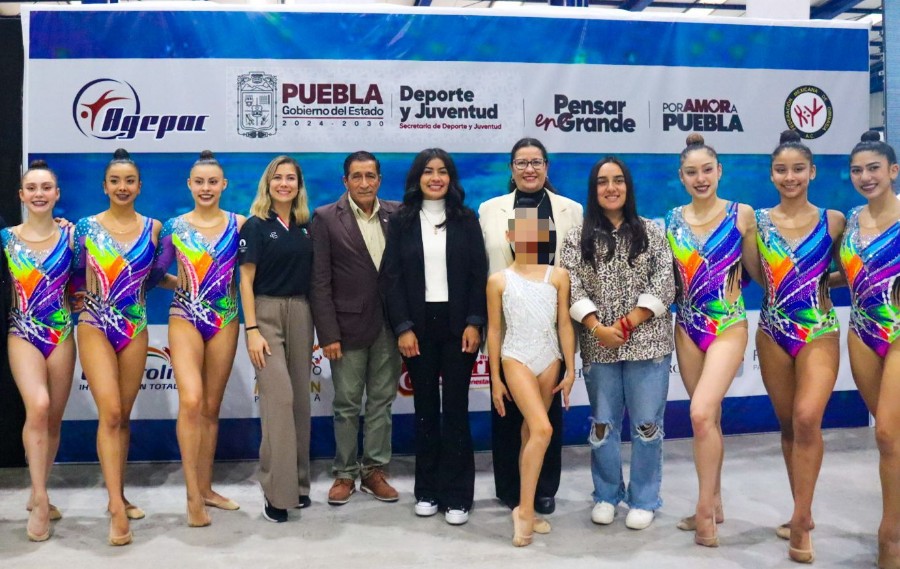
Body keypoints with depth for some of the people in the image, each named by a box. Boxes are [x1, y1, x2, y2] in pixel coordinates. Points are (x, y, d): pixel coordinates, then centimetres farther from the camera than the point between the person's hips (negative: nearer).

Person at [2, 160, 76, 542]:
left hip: (61, 334, 2)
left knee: (54, 419, 8)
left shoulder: (69, 235, 2)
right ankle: (40, 501, -16)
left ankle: (38, 495, 25)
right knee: (38, 407, -24)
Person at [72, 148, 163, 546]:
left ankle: (118, 496, 21)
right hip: (95, 327, -2)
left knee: (124, 415, 9)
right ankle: (116, 508, -13)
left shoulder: (153, 227, 3)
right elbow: (76, 278, 7)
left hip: (135, 328, 2)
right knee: (109, 412, -13)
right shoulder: (86, 227, 0)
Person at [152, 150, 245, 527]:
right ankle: (193, 495, -9)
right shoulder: (174, 227, 2)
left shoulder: (238, 225, 2)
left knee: (212, 407, 8)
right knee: (191, 401, -17)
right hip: (185, 319, -1)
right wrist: (181, 283, -3)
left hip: (224, 321, 1)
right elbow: (156, 273, 9)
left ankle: (205, 488, 20)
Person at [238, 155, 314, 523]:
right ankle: (276, 489, -5)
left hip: (300, 314, 5)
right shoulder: (256, 226, -2)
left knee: (300, 399, 8)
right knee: (278, 399, -12)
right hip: (266, 314, -5)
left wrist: (315, 324, 7)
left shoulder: (306, 226, 10)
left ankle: (298, 482, 19)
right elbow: (246, 280, -5)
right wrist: (251, 330, -12)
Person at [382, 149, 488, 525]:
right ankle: (427, 490, 18)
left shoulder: (466, 220, 5)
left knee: (455, 407, 1)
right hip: (418, 325, 1)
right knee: (425, 408, 7)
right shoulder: (402, 221, 4)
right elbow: (392, 278, 0)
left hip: (457, 324, 0)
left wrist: (474, 323, -8)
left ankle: (456, 496, 8)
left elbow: (480, 275, 2)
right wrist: (403, 327, -8)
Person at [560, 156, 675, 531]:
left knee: (647, 424, 4)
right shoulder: (578, 238, 6)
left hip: (646, 342, -1)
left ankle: (644, 500, 18)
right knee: (603, 424, 10)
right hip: (598, 345, 1)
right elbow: (572, 290, -3)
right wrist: (598, 328, -15)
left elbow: (664, 285, -4)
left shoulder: (652, 232, 4)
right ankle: (606, 496, 25)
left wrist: (626, 326, -12)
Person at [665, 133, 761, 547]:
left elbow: (756, 271, 1)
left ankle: (705, 508, -2)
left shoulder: (741, 214, -3)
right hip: (688, 327, 4)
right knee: (708, 416, 12)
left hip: (728, 326, -4)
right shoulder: (673, 219, 5)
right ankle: (714, 502, 26)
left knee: (701, 413, -18)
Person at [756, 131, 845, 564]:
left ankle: (800, 517, -6)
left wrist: (818, 284, -5)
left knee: (807, 419, -19)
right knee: (788, 424, 10)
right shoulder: (758, 221, 3)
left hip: (819, 331, -2)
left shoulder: (833, 220, 1)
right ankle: (803, 514, 25)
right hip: (773, 332, 2)